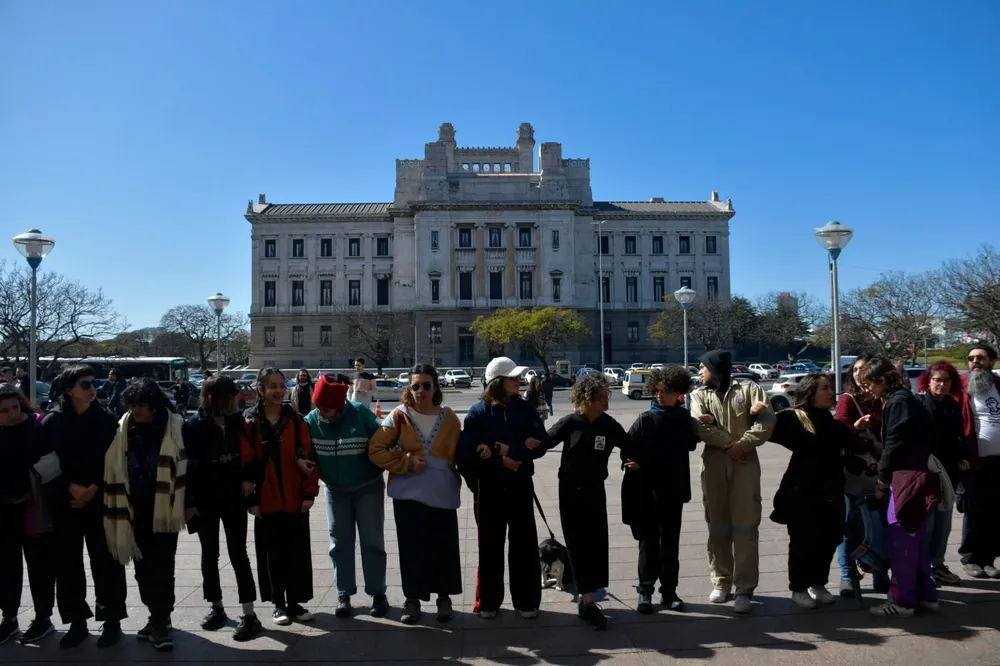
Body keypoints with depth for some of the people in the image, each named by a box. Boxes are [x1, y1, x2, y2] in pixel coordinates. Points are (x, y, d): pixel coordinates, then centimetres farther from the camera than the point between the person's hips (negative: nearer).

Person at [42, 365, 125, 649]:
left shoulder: (105, 420, 0)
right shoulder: (51, 422, 0)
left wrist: (93, 488, -11)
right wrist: (70, 488, -12)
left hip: (99, 502, -1)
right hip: (64, 503, 1)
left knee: (105, 560, 2)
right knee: (68, 563, 7)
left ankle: (112, 620, 13)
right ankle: (77, 621, 20)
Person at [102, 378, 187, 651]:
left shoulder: (175, 427, -8)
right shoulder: (123, 429, 2)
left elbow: (185, 468, -6)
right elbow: (114, 471, 4)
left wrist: (183, 506, -10)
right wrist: (117, 510, 1)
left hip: (163, 510, -4)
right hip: (134, 510, 4)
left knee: (162, 567, -2)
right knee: (143, 566, 13)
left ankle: (160, 621, 8)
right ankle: (157, 617, 27)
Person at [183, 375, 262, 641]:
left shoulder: (237, 422, -2)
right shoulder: (194, 427, -8)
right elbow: (188, 467, -9)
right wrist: (189, 502, -11)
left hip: (234, 498, 1)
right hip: (205, 500, 0)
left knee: (238, 554, 0)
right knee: (209, 554, 13)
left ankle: (249, 614, 1)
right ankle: (216, 606, 28)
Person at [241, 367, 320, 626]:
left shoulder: (297, 421, 0)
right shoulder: (250, 425, -3)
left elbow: (308, 457, -2)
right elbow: (246, 464, -3)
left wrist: (309, 492, -5)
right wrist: (250, 498, -5)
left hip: (296, 499, 1)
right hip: (266, 501, -1)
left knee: (298, 553, 7)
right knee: (273, 554, 8)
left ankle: (295, 602, 20)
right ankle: (279, 604, 22)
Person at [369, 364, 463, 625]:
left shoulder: (449, 418, 1)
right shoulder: (399, 416, -3)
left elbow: (459, 455, 7)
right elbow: (375, 450, -6)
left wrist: (453, 477, -2)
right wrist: (406, 462, -13)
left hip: (443, 493, 1)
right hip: (409, 493, -1)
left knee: (444, 548, 7)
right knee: (412, 547, 3)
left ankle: (444, 598, 24)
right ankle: (412, 599, 20)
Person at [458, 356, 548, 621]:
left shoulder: (525, 409, 0)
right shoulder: (478, 412, -8)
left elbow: (541, 444, -10)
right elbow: (467, 454, -15)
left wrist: (506, 449, -21)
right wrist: (504, 462, -19)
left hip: (520, 488, 2)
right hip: (489, 490, -2)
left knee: (524, 544, 8)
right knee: (490, 546, 8)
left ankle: (527, 601, 21)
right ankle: (488, 602, 22)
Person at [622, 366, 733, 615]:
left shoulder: (685, 420, 0)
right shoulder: (645, 419, -7)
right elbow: (627, 449, -8)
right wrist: (634, 463, -22)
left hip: (673, 489, 2)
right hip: (646, 490, -2)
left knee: (670, 542, 11)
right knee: (649, 541, 5)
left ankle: (669, 591, 21)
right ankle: (645, 592, 13)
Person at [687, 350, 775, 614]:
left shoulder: (748, 388, 3)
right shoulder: (699, 394, 11)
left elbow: (767, 420, -8)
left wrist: (742, 444, -14)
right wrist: (727, 444, -13)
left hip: (745, 463, -3)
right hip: (714, 463, 3)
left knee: (745, 526, -1)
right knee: (717, 526, 9)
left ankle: (744, 588, 5)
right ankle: (721, 581, 22)